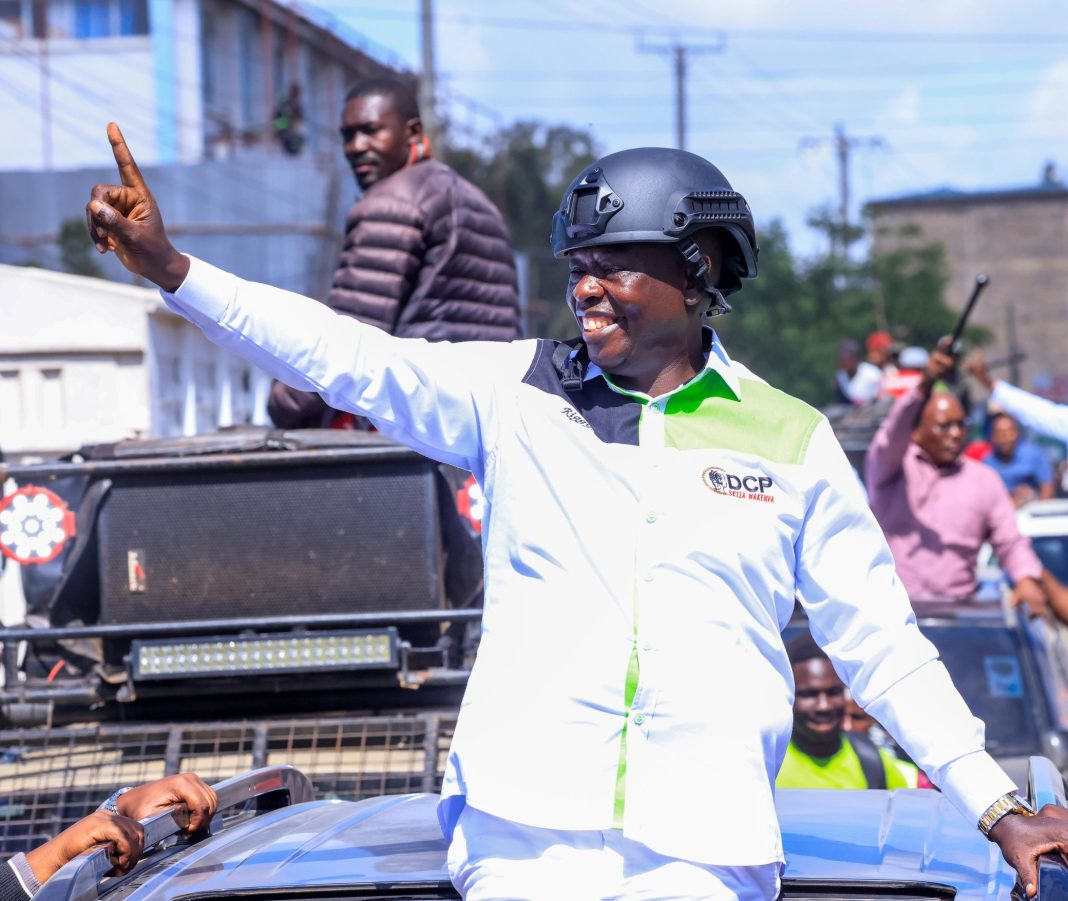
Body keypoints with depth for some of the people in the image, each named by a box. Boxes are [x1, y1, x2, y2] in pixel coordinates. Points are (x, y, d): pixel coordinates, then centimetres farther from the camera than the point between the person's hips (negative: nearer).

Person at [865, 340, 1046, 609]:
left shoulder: (984, 479, 15)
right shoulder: (889, 464, 5)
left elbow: (1011, 541, 13)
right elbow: (893, 433, -17)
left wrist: (1027, 579, -9)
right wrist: (925, 385, -36)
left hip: (959, 607, 3)